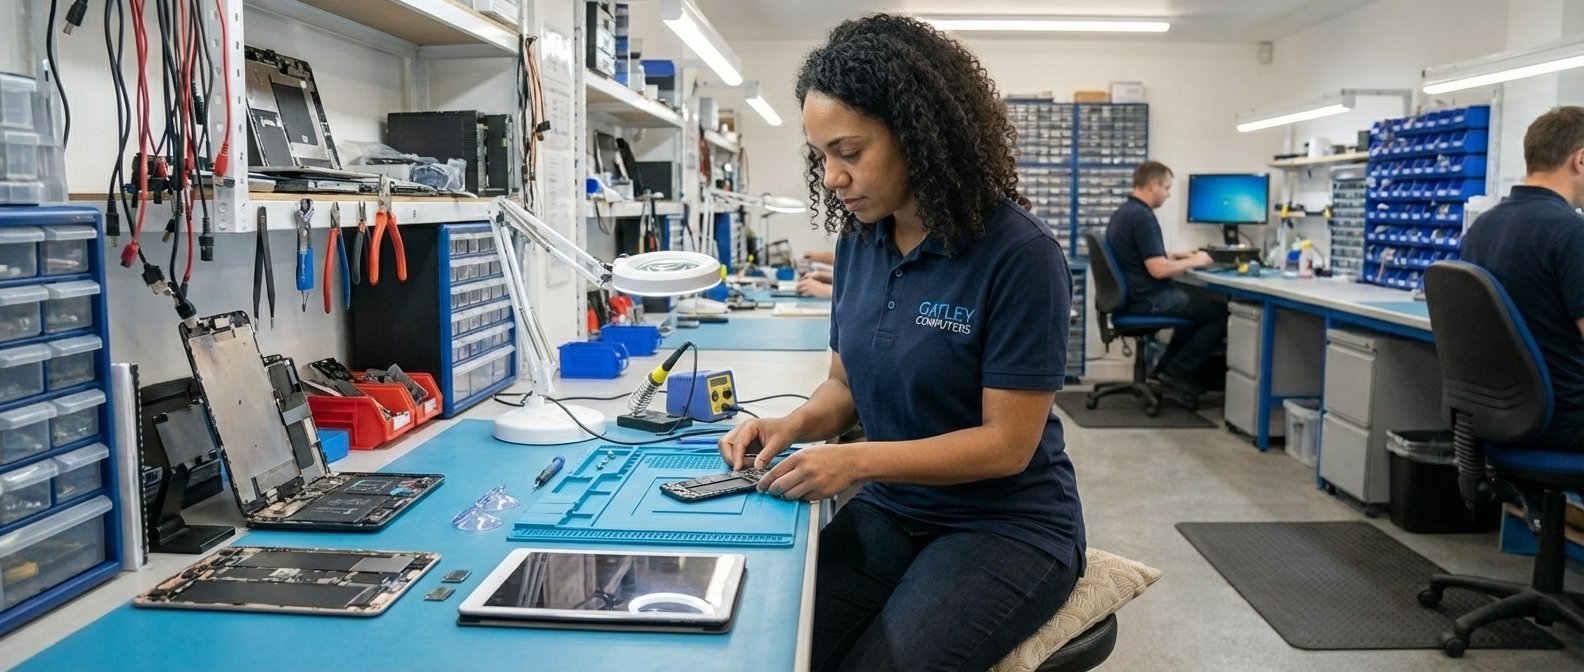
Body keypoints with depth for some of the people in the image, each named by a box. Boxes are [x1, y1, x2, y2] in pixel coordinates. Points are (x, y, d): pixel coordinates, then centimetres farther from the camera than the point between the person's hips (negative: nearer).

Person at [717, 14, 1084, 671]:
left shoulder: (1019, 254, -19)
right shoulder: (858, 241, 1)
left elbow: (1006, 443, -18)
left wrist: (857, 459, -25)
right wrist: (794, 426, -10)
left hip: (1011, 525, -4)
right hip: (892, 510, 5)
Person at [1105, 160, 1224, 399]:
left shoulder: (1123, 213, 12)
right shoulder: (1142, 217, -20)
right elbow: (1158, 270, -25)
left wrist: (1174, 256, 19)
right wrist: (1192, 262, -9)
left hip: (1134, 297, 11)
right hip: (1148, 300, -10)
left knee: (1199, 305, 27)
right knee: (1220, 312, -3)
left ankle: (1167, 365, 22)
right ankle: (1178, 371, 2)